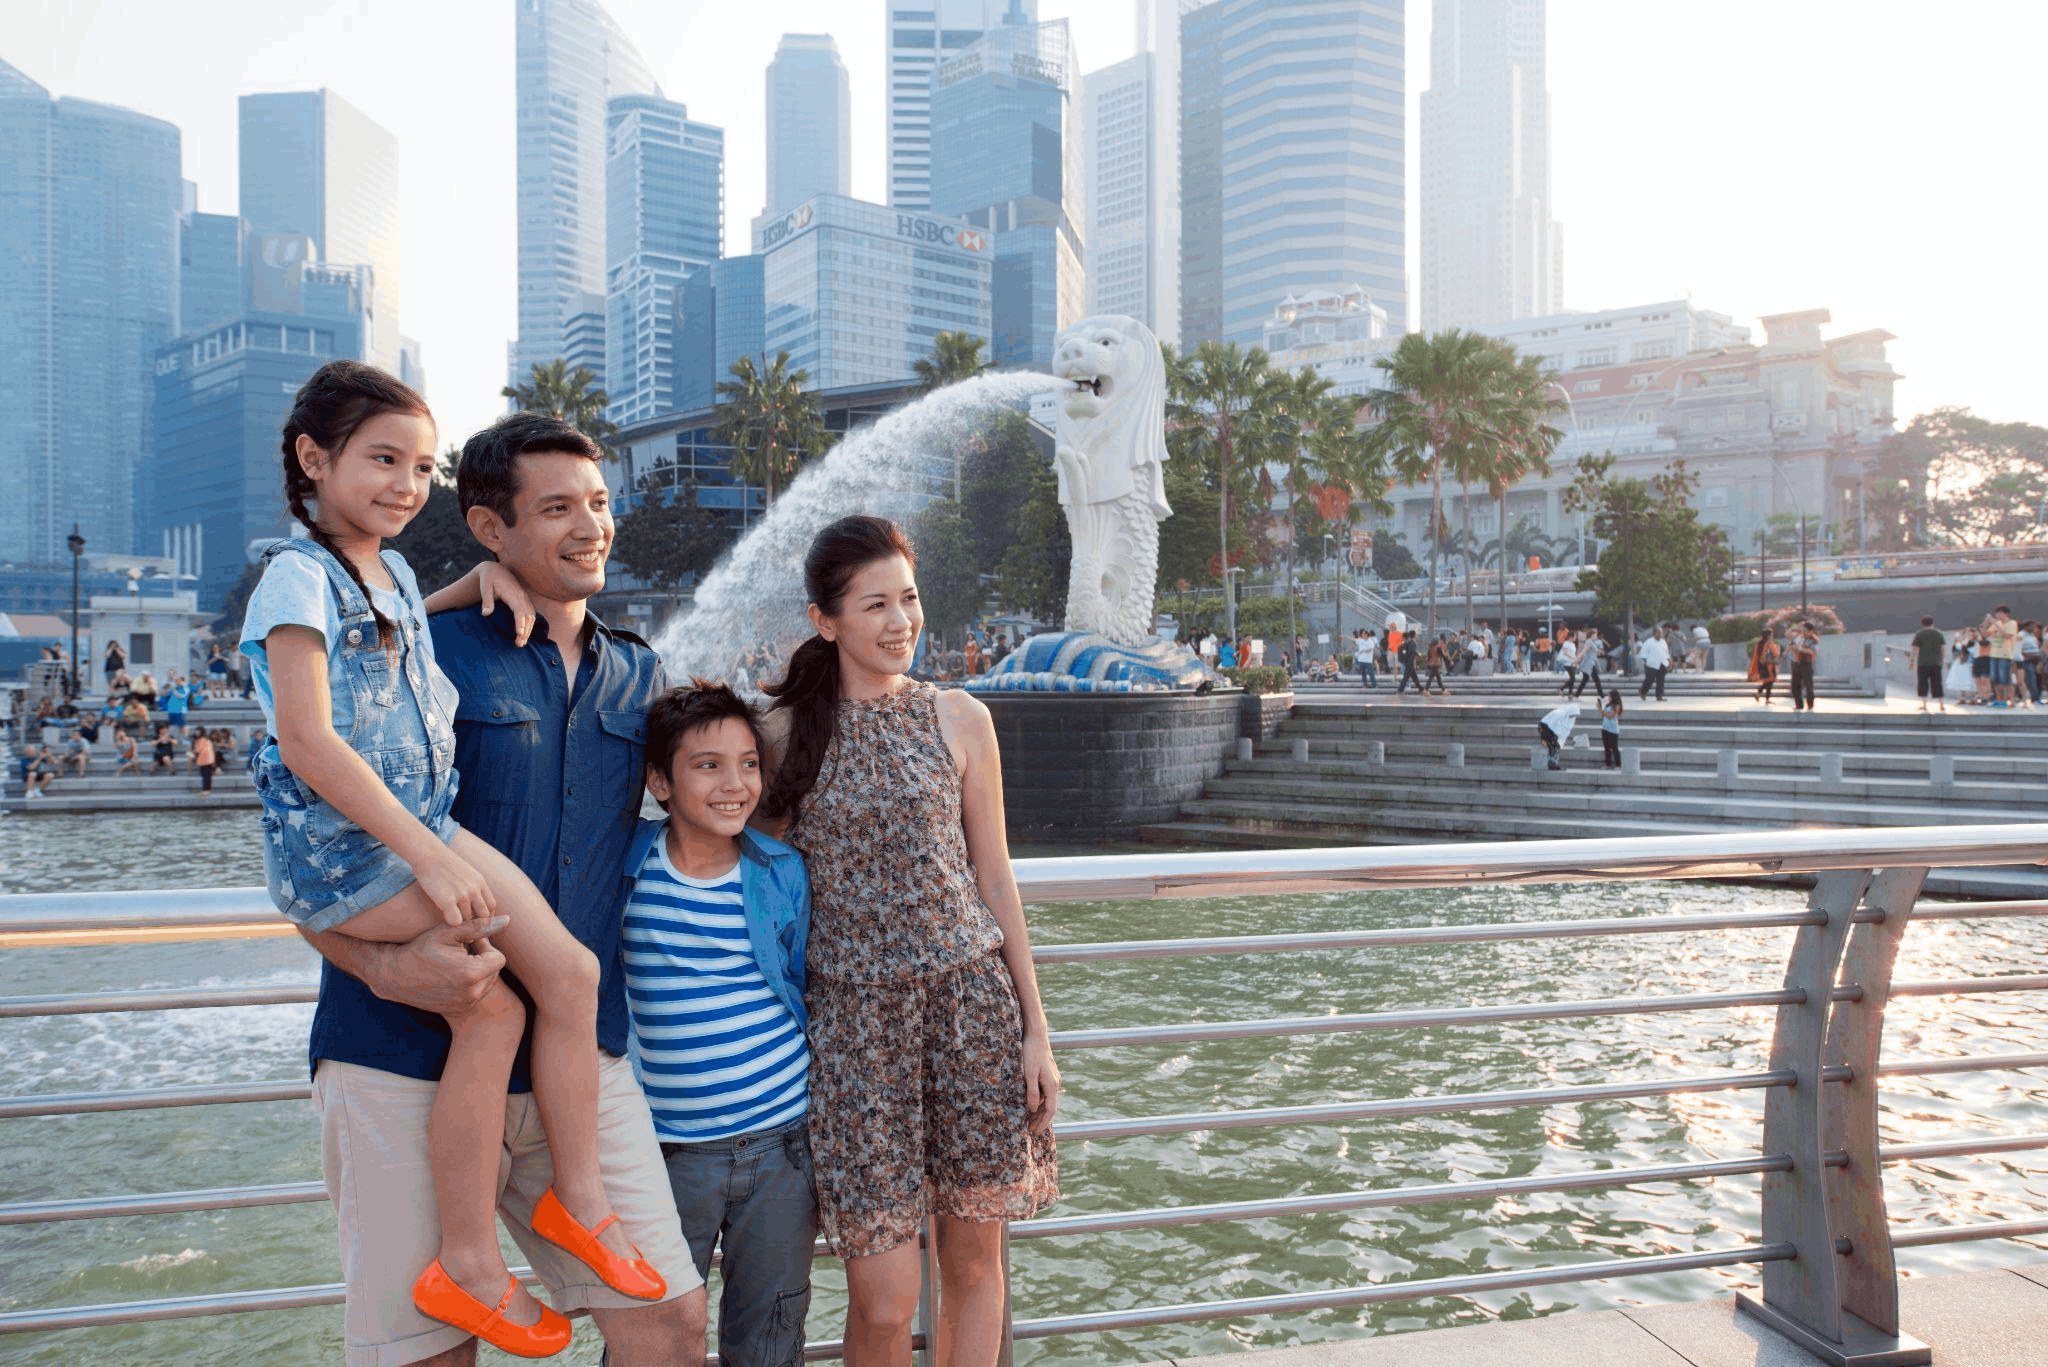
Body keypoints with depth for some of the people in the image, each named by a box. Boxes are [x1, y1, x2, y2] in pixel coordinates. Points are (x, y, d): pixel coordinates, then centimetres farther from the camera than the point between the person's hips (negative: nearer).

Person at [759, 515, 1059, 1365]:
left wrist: (1036, 1031, 6)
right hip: (855, 1017, -1)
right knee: (883, 1299, -1)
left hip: (974, 1004, 2)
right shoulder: (785, 732, 2)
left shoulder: (958, 718, 5)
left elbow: (994, 880, 7)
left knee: (973, 1258, 10)